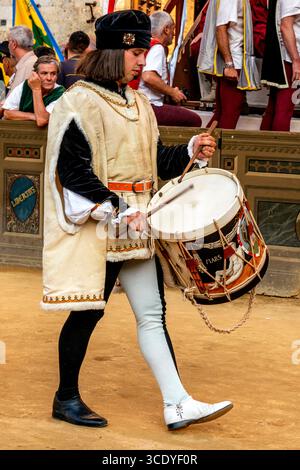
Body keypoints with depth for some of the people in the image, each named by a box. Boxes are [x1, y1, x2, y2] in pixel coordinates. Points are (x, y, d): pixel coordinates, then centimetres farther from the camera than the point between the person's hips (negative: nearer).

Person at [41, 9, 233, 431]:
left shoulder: (137, 104, 14)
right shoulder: (80, 103, -11)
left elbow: (156, 161, 18)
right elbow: (71, 170, -17)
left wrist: (192, 150, 1)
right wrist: (115, 209, -22)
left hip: (135, 225, 8)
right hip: (94, 228, -8)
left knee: (152, 312, 4)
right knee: (88, 313, 1)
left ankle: (177, 405, 4)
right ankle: (66, 399, 18)